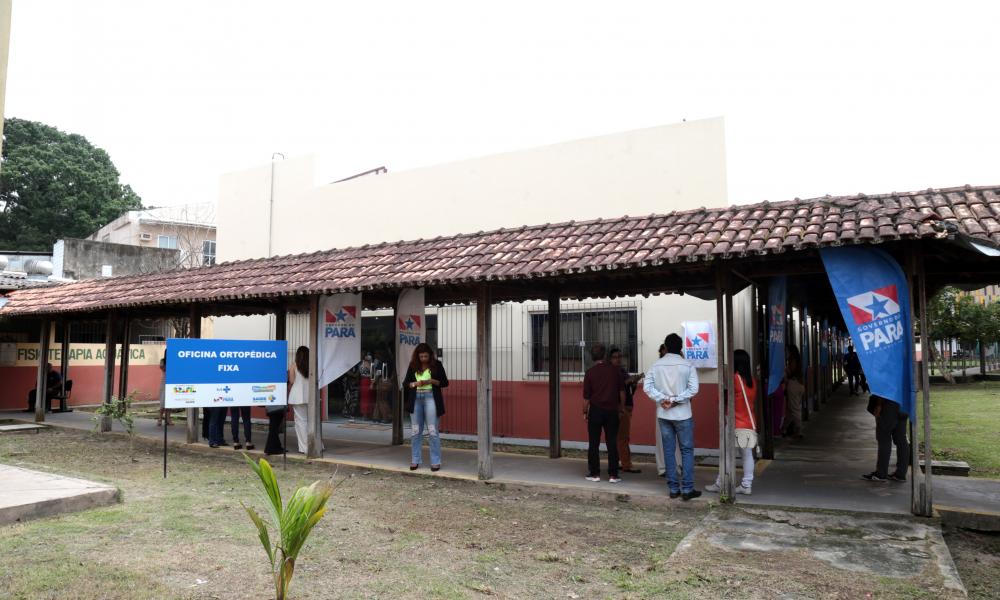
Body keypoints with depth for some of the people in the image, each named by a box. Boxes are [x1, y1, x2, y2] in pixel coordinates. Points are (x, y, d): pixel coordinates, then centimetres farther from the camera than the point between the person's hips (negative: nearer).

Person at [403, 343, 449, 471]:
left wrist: (431, 381, -13)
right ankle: (415, 461, 17)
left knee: (433, 431, -4)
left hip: (430, 398, -3)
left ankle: (436, 462, 3)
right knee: (416, 431, 7)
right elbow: (405, 383, 10)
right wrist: (415, 384, -11)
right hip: (416, 399, 3)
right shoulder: (413, 366, 7)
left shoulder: (436, 365, 0)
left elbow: (445, 382, 2)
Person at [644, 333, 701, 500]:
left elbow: (647, 387, -9)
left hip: (663, 415, 3)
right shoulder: (687, 366, -7)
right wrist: (675, 400, -14)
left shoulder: (656, 365, 1)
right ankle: (687, 489, 4)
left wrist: (663, 399, -11)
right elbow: (693, 389, -16)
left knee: (668, 451, 8)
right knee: (687, 451, 5)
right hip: (682, 415, -3)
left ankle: (673, 488, 12)